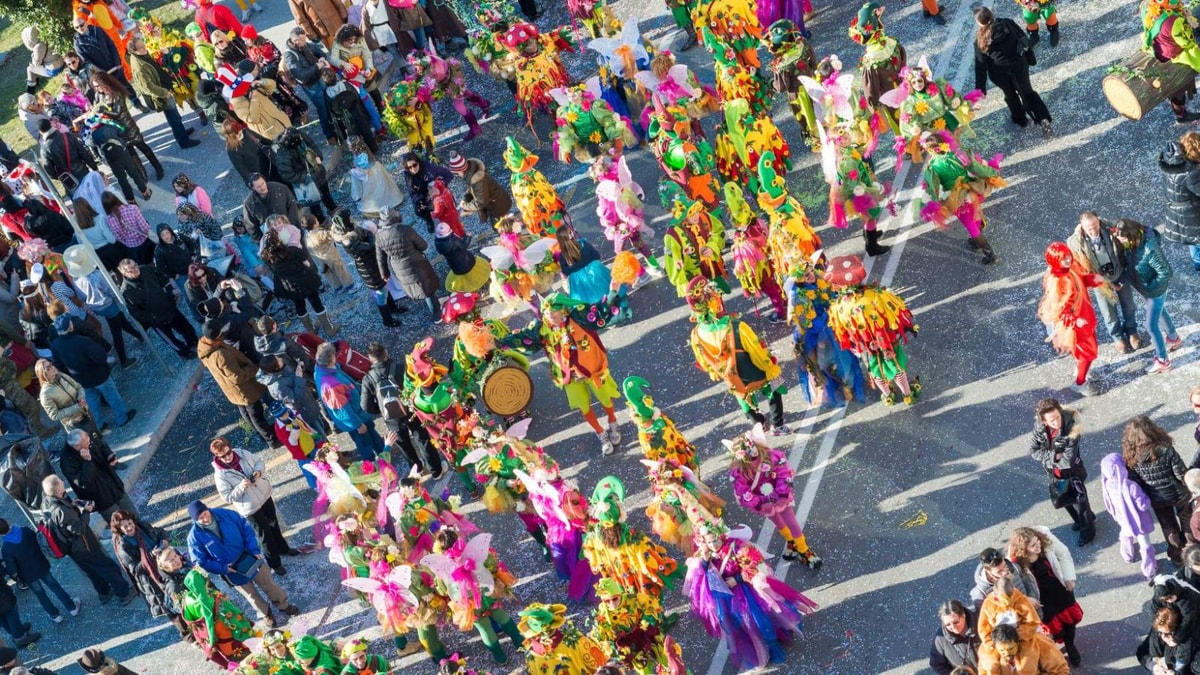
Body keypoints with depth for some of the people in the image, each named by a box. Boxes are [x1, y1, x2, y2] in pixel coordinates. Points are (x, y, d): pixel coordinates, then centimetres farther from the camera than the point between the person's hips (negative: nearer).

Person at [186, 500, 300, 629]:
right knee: (252, 594, 20)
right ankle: (265, 614, 47)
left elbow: (246, 528, -8)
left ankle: (283, 605, 46)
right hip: (231, 571, -2)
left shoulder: (225, 514, -20)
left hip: (249, 558, 2)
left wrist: (254, 550, -15)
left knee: (269, 583, 19)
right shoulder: (195, 536, -24)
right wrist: (223, 568, -21)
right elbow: (201, 562, -15)